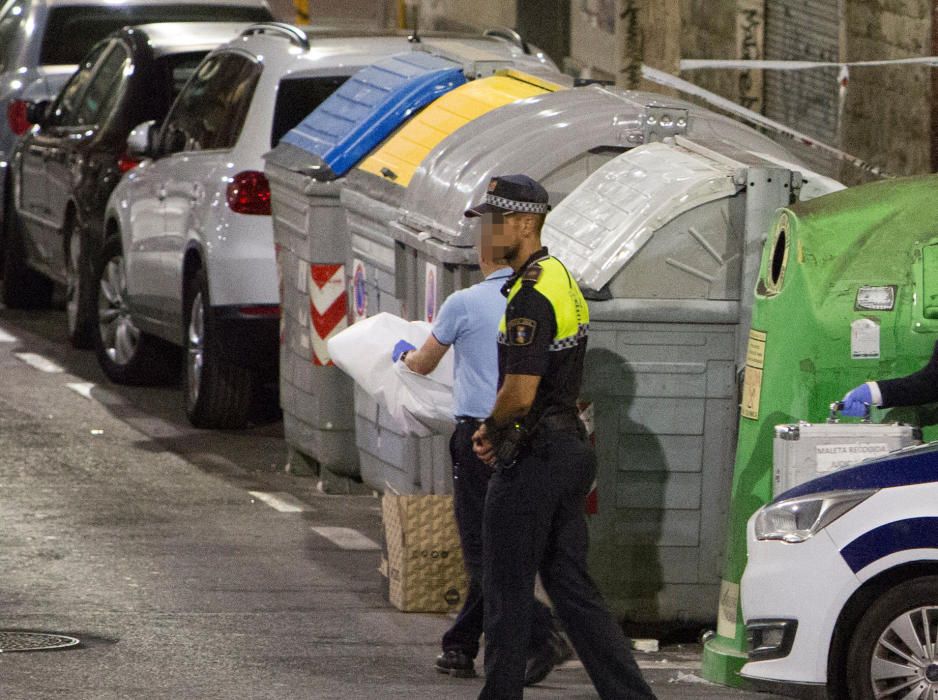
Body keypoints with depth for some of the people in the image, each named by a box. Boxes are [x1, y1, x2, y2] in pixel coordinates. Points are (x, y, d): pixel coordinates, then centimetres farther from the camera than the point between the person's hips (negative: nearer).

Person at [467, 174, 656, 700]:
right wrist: (500, 433, 13)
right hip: (570, 447, 10)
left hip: (533, 459, -10)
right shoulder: (563, 281, 14)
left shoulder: (530, 296, -19)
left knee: (507, 591, 1)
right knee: (572, 586, 10)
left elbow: (519, 392, -24)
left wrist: (491, 431, -4)